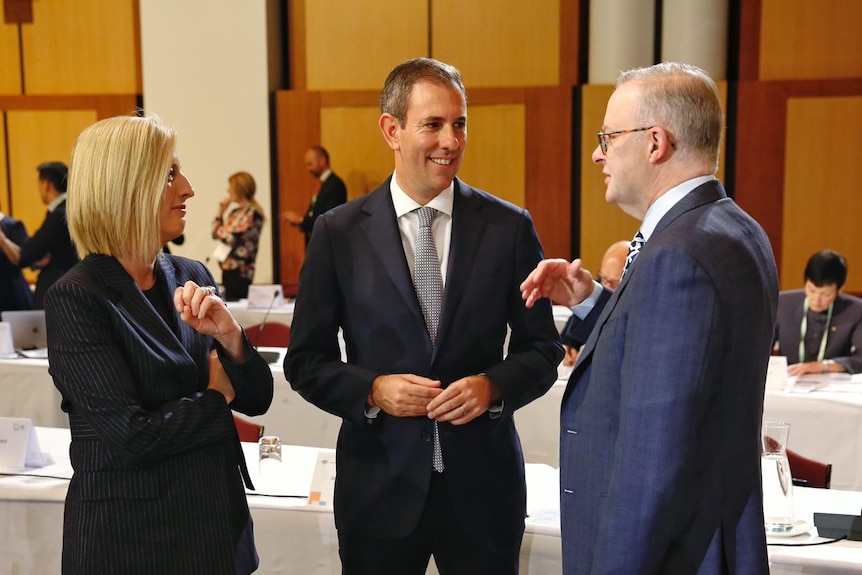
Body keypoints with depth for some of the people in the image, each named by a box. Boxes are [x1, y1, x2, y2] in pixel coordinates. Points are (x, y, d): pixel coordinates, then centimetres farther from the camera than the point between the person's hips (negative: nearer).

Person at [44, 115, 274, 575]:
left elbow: (256, 399, 3)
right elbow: (130, 436, -21)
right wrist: (215, 400, -6)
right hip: (131, 536, -6)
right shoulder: (75, 299, -15)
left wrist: (229, 337, -15)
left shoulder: (191, 277, 3)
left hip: (218, 518, 6)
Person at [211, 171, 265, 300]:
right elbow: (216, 234, 19)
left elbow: (232, 239, -16)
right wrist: (221, 212, 11)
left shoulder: (253, 213, -12)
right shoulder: (235, 212, 14)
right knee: (228, 301, 10)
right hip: (228, 267, 9)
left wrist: (222, 231, 2)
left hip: (240, 270, -9)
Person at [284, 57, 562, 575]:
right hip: (380, 488, 0)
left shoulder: (510, 227, -1)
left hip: (483, 482, 1)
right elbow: (306, 360, 1)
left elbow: (543, 348, 4)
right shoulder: (339, 233, -2)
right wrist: (372, 390, -15)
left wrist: (492, 386, -14)